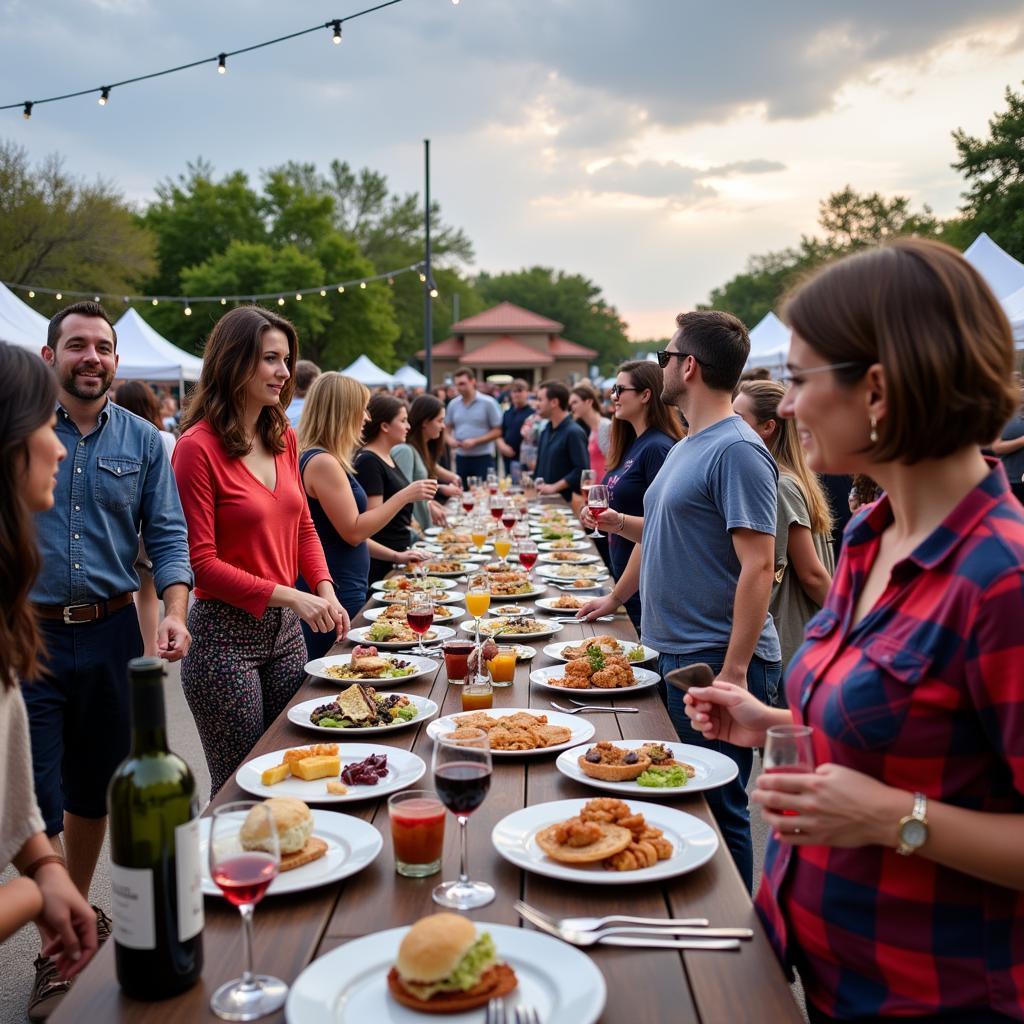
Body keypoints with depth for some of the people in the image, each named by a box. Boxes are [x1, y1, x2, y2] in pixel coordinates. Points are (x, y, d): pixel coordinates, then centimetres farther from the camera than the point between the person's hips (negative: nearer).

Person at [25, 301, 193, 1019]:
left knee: (94, 788, 16)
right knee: (37, 797, -2)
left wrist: (175, 612, -14)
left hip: (112, 633, 2)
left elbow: (167, 536, 2)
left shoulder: (143, 442, 4)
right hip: (30, 635, -2)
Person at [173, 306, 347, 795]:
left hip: (286, 629, 7)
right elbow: (200, 561, -16)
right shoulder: (198, 446, -15)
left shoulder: (284, 438, 7)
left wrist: (325, 590, -2)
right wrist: (289, 596, -21)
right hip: (225, 632, -7)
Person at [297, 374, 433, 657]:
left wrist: (394, 556, 21)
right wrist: (405, 496, -13)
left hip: (343, 590, 10)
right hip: (334, 594, -10)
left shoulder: (325, 461, 14)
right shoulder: (322, 463, -17)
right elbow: (353, 531, -19)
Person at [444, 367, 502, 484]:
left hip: (483, 457, -4)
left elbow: (497, 431, -5)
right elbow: (448, 428, 19)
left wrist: (475, 441, -15)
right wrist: (450, 439, -4)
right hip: (461, 458, 4)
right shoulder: (453, 404, 8)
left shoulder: (488, 403, -5)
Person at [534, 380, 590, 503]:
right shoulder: (546, 431, 14)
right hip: (544, 499, 7)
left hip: (566, 502, -7)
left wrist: (554, 487, -18)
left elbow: (582, 470, -19)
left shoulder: (574, 432, -12)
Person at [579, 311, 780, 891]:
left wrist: (733, 672, -25)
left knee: (717, 806, 1)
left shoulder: (737, 450, -16)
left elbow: (758, 566, -21)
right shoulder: (687, 447, 14)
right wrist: (616, 598, 28)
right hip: (675, 651, 10)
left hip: (718, 661, -9)